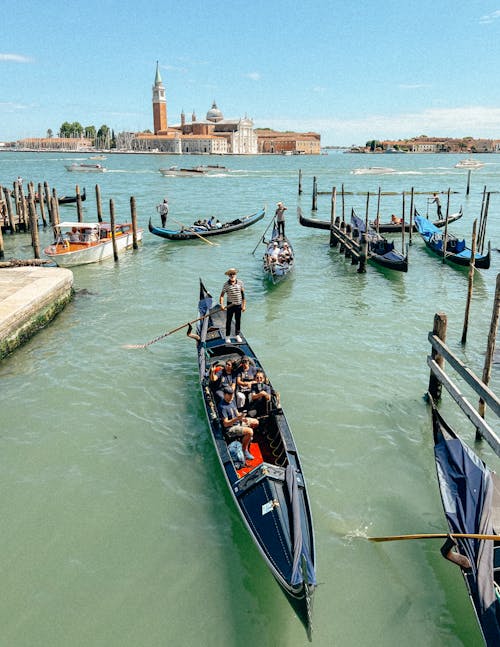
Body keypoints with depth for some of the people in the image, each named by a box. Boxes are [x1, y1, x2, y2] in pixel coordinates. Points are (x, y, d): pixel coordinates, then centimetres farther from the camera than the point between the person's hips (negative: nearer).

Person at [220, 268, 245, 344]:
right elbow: (222, 295, -8)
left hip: (238, 304, 2)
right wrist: (222, 305, -22)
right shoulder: (226, 284, -8)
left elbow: (243, 295, 2)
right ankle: (227, 337, 15)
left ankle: (237, 335, 26)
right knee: (228, 321, 5)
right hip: (230, 304, -2)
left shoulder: (240, 283, -3)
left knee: (238, 321, 12)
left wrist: (244, 305, 0)